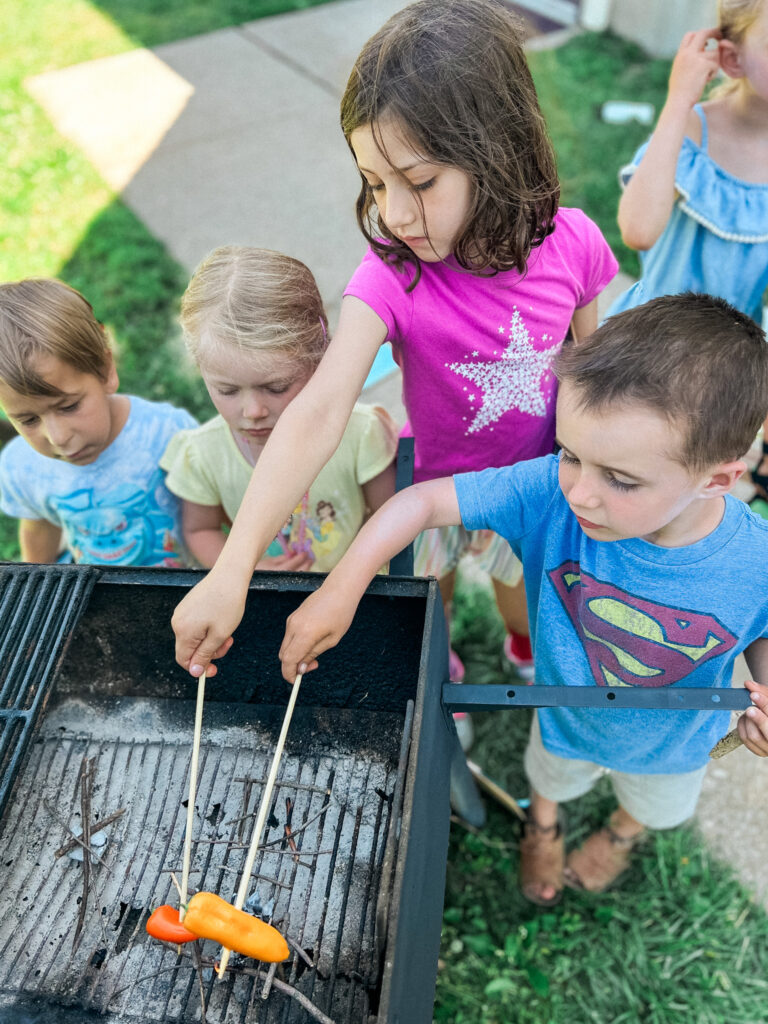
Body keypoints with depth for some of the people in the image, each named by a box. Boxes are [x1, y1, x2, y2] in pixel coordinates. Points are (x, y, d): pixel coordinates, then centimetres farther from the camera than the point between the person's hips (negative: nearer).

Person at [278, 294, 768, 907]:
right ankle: (543, 820, 74)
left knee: (655, 806, 38)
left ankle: (624, 833, 75)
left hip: (671, 745, 1)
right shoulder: (550, 493, -39)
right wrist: (340, 590, -41)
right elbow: (425, 500, -32)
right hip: (566, 718, 0)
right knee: (551, 774, 37)